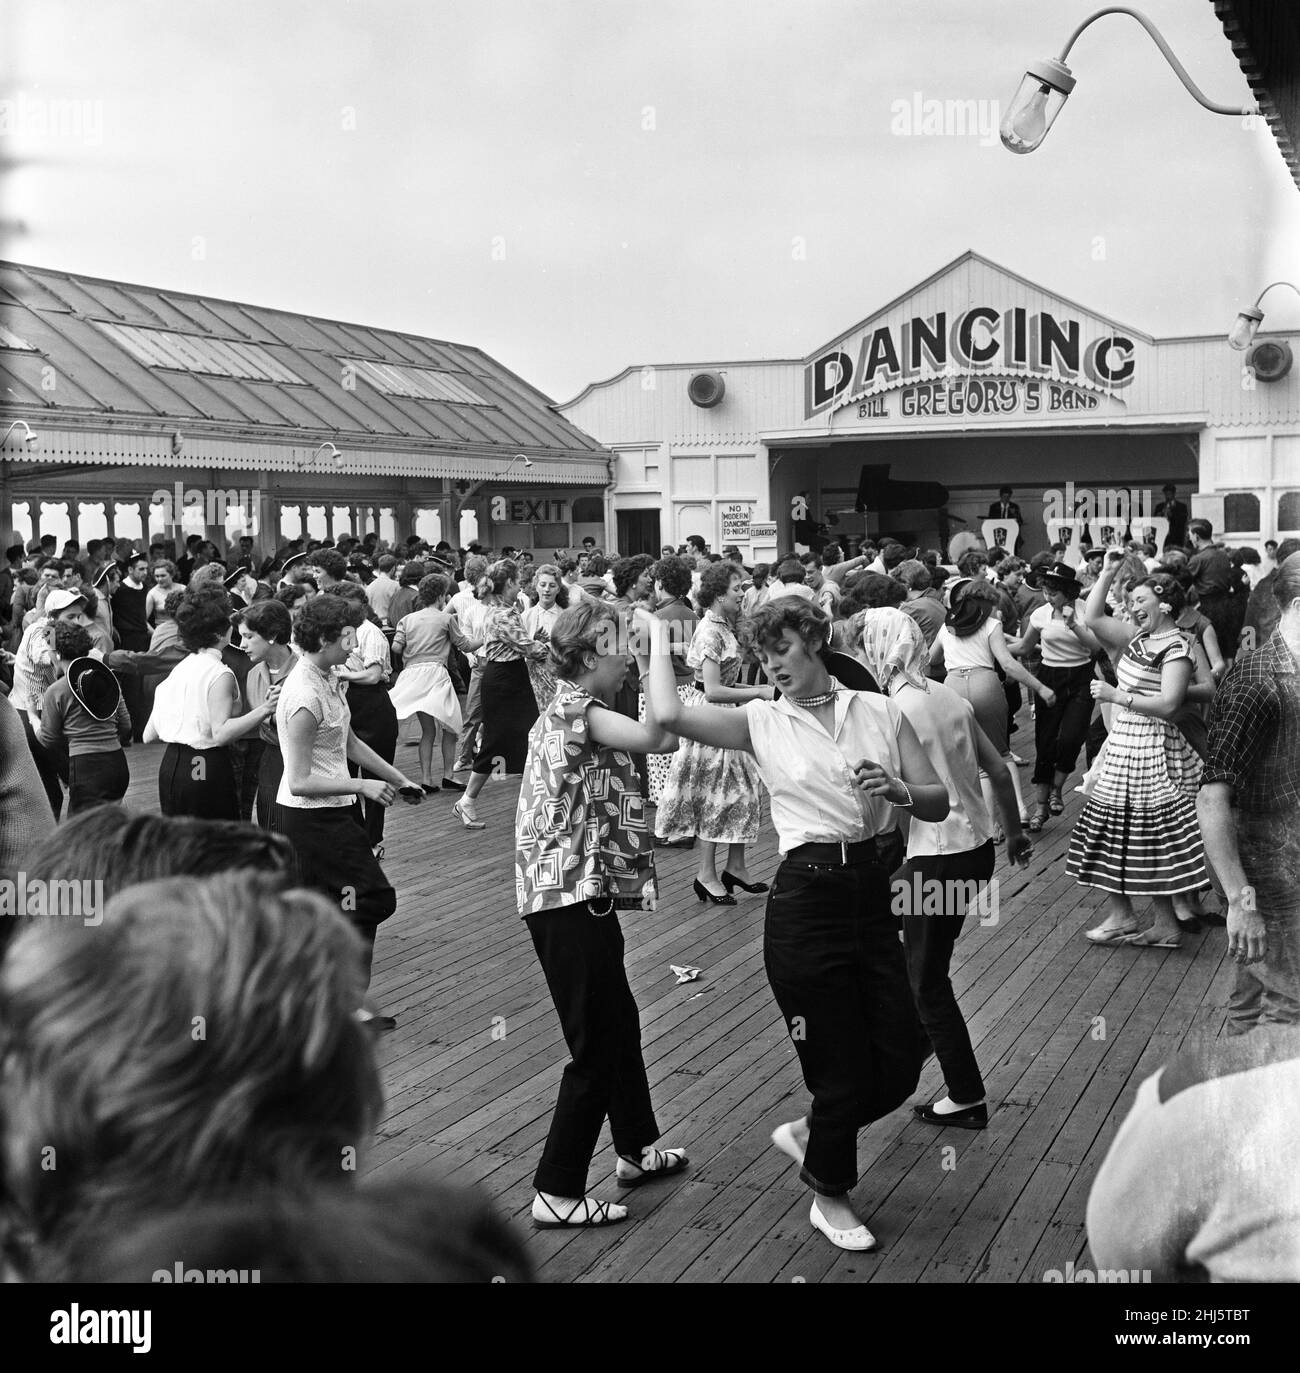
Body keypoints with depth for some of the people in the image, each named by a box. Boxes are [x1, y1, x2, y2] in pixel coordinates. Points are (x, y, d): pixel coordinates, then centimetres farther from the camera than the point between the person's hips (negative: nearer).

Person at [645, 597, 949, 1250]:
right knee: (843, 1068, 6)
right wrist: (659, 636, -3)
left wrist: (896, 789, -15)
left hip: (873, 896, 4)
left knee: (899, 1062, 8)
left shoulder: (880, 711, 6)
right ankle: (829, 1200, 32)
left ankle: (809, 1132, 37)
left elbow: (939, 801, 5)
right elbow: (667, 715, -16)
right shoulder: (762, 722, -1)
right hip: (806, 898, -3)